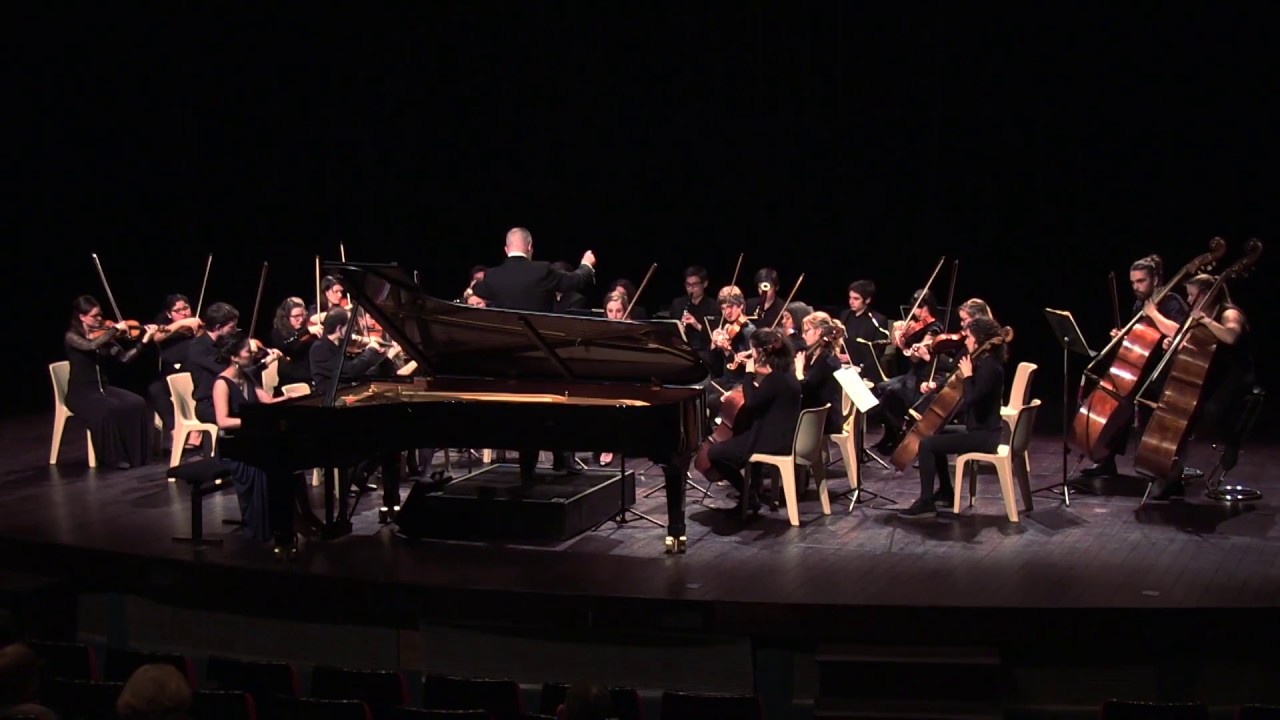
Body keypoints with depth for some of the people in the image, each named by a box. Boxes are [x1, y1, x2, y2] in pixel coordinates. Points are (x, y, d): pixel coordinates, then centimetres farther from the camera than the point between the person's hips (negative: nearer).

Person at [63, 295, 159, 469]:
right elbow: (91, 346, -29)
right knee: (109, 410, -36)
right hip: (81, 392, -5)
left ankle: (136, 453, -14)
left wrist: (144, 340, -10)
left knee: (138, 405, -22)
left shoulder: (102, 335, 9)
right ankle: (113, 457, -20)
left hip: (104, 388, 5)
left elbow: (124, 358, 1)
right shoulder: (72, 337, -8)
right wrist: (115, 329, -23)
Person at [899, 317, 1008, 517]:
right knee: (934, 433, 25)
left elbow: (970, 399, -30)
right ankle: (946, 492, 28)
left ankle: (925, 503, -10)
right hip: (978, 429, 11)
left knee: (927, 444, -15)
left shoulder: (989, 367, -19)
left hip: (983, 434, -11)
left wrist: (967, 375, -20)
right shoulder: (983, 362, 11)